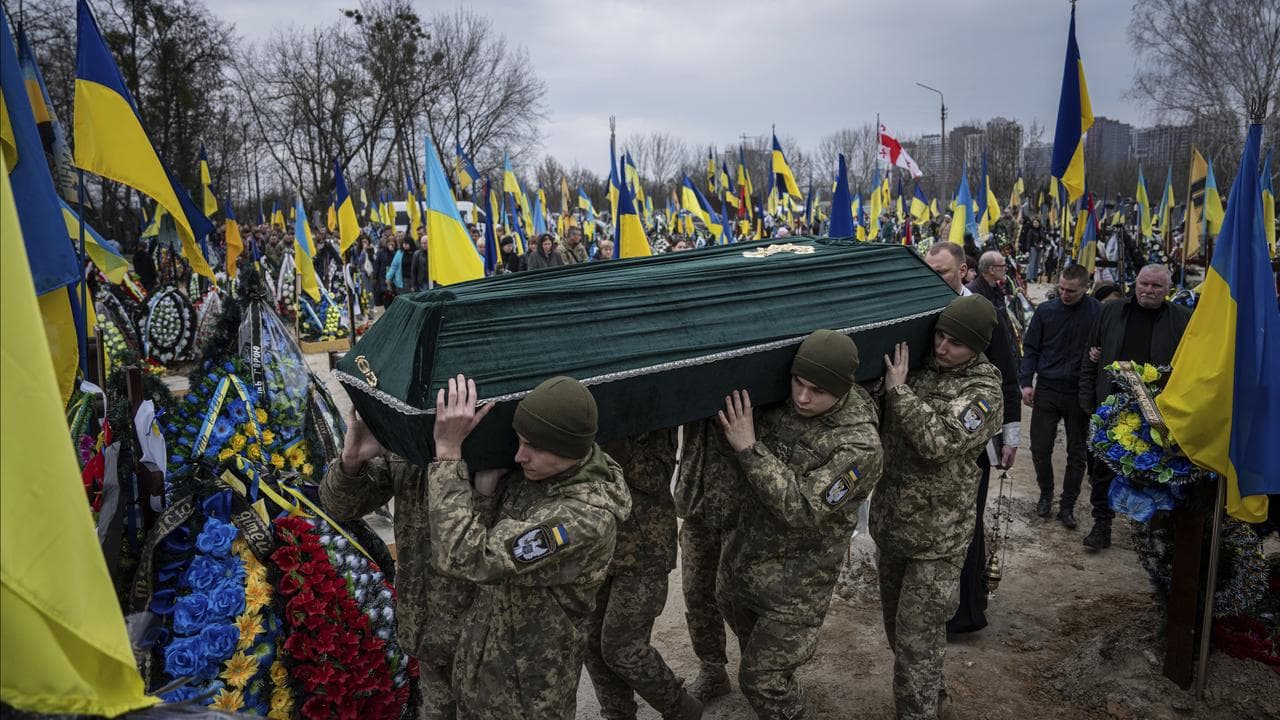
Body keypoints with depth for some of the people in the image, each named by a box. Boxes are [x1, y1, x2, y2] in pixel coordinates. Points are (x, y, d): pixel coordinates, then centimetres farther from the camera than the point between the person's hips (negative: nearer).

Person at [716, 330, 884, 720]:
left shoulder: (860, 445, -25)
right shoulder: (782, 401, -9)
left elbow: (801, 508, -30)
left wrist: (748, 448, -32)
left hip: (796, 580, -7)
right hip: (744, 553, 7)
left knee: (762, 678, 0)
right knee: (752, 645, 28)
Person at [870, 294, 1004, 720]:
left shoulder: (983, 389, -13)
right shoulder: (914, 364, 3)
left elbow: (939, 442, -27)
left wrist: (898, 389, -21)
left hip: (936, 535, -6)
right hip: (890, 520, 6)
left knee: (917, 636, -1)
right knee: (895, 622, 21)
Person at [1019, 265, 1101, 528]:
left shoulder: (1099, 313, -6)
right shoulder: (1045, 311, -1)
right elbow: (1031, 349, 3)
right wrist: (1026, 382, -4)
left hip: (1080, 394, -1)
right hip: (1046, 390, 1)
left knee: (1077, 453, 9)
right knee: (1040, 449, 4)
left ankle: (1067, 505, 24)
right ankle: (1046, 493, 29)